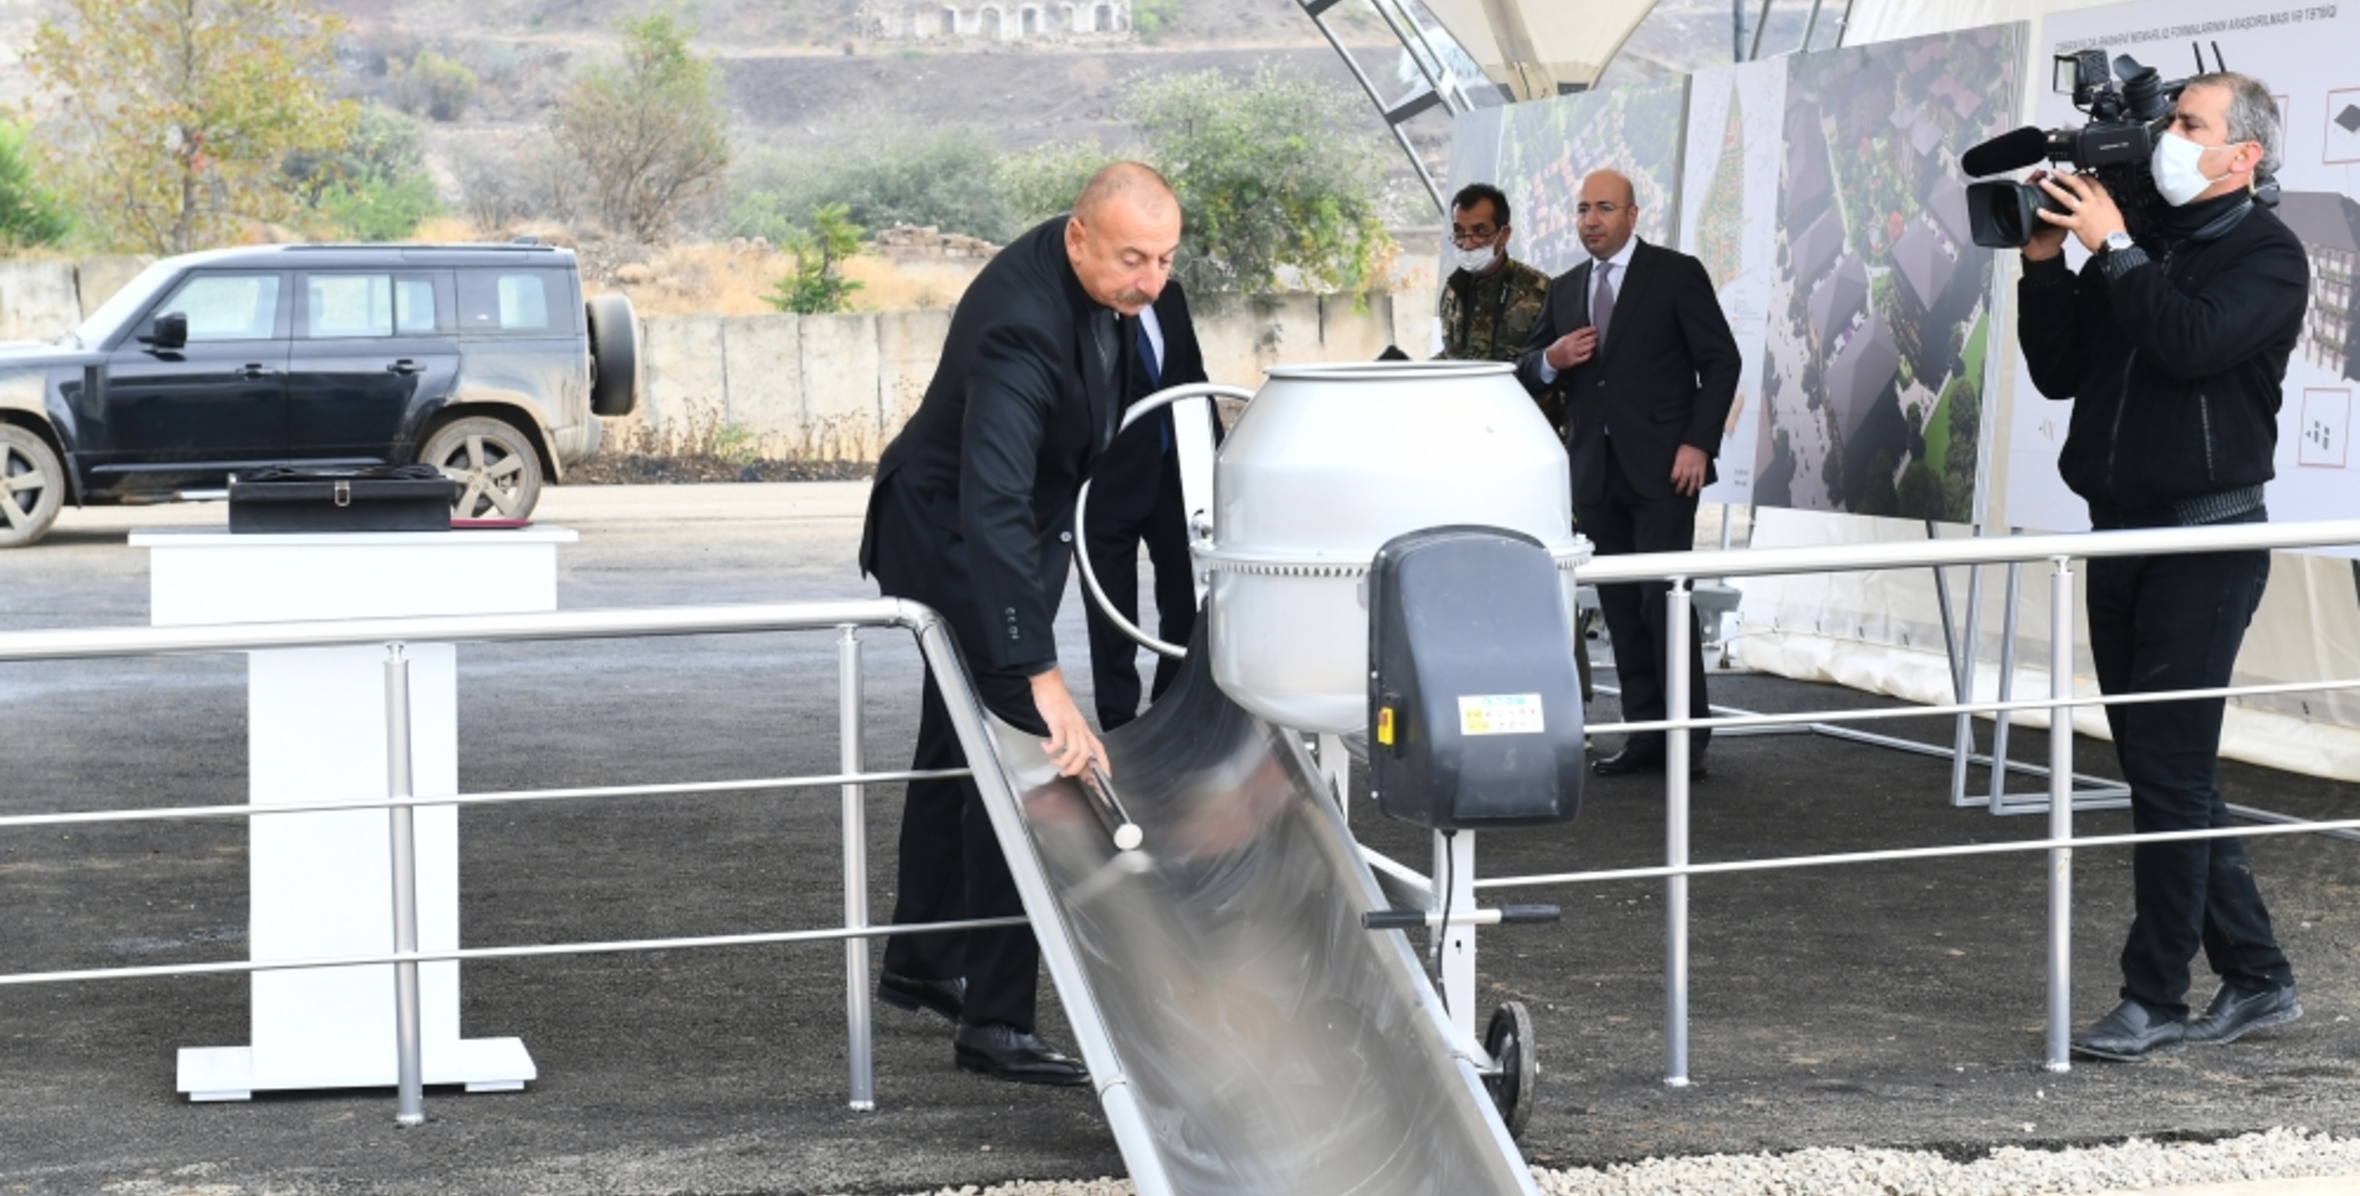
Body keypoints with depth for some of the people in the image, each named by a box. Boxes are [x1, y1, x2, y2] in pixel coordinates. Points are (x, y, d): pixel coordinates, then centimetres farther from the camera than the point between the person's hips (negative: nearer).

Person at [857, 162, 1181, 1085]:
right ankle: (993, 1022, -9)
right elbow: (992, 511, -47)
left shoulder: (1096, 282, -9)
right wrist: (1045, 682, -54)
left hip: (1011, 528, 10)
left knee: (957, 748, 22)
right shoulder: (1020, 327, -38)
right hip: (949, 537, -10)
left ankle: (921, 964, 39)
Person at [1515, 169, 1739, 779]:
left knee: (1665, 598, -9)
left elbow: (1721, 360, -3)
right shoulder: (1565, 290, 16)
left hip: (1661, 468, -5)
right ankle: (1644, 733, 9)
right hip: (1596, 473, 6)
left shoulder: (1676, 274, -1)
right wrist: (1551, 359, -4)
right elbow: (1527, 373, 20)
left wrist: (1698, 443, -12)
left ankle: (1688, 737, -5)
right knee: (1621, 608, 5)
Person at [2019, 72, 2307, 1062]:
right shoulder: (2137, 245, 15)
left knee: (2169, 768, -7)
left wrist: (2112, 250, -15)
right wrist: (2045, 262, 2)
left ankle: (2155, 999, -1)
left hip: (2207, 537, -7)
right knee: (2164, 769, 10)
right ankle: (2256, 980, 19)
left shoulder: (2267, 256, -5)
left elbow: (2192, 342, -22)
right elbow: (2058, 371, 12)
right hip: (2120, 533, 7)